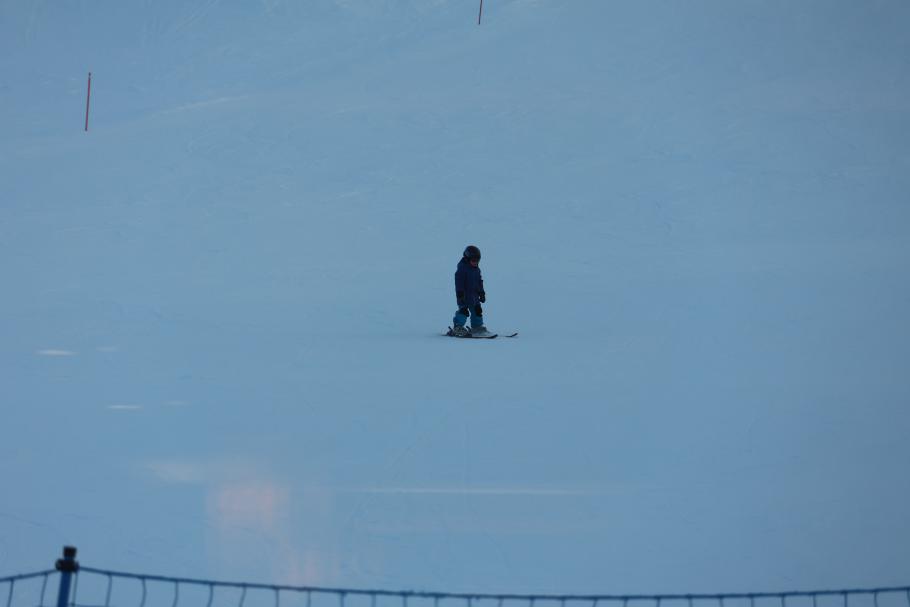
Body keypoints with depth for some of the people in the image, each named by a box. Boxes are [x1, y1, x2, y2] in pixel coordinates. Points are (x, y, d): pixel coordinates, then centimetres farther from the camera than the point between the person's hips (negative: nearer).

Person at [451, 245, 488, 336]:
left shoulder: (476, 269, 15)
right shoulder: (462, 268, -10)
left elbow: (480, 282, 24)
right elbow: (459, 282, -14)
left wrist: (482, 293, 22)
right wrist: (460, 293, -19)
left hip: (474, 295, 8)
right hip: (464, 295, -8)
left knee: (477, 310, 9)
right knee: (463, 310, -13)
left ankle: (477, 327, 20)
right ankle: (457, 328, -7)